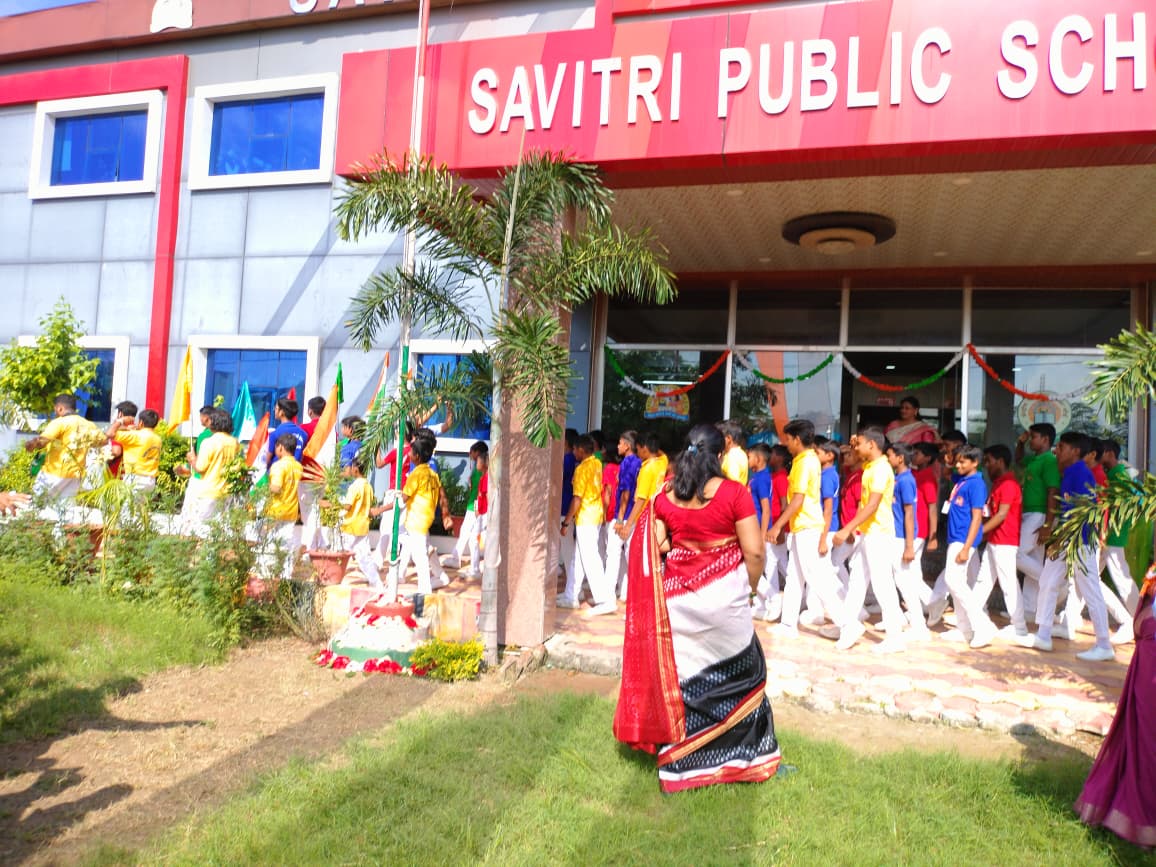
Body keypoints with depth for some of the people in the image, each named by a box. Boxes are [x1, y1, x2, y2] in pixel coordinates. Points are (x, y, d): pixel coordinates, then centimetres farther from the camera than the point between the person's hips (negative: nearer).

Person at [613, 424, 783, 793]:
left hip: (678, 594, 3)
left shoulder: (665, 496, 0)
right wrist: (751, 589, 6)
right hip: (724, 595, -3)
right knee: (738, 674, 14)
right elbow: (754, 552, -10)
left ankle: (680, 762, 23)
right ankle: (746, 757, 26)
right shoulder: (733, 492, -10)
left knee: (681, 677, 13)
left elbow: (654, 548, 1)